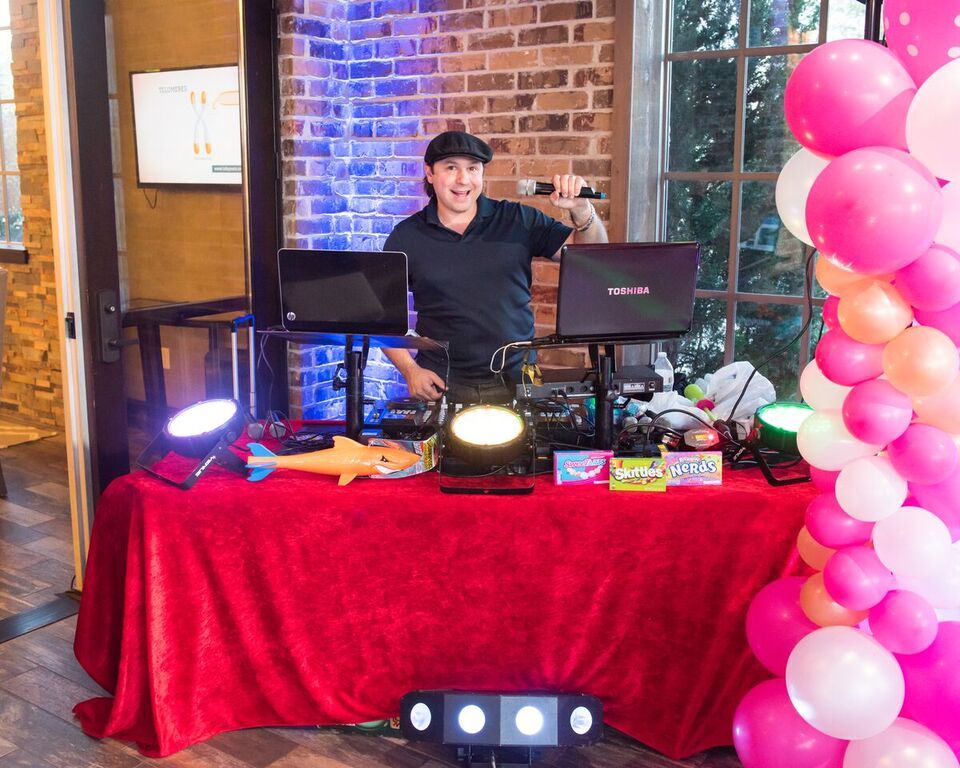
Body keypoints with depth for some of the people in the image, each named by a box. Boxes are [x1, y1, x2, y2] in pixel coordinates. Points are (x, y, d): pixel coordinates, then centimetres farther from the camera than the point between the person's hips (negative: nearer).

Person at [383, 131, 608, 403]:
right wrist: (410, 370, -7)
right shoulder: (406, 237, 1)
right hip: (441, 385, -1)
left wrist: (581, 210, -17)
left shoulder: (518, 221, 2)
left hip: (515, 381, 1)